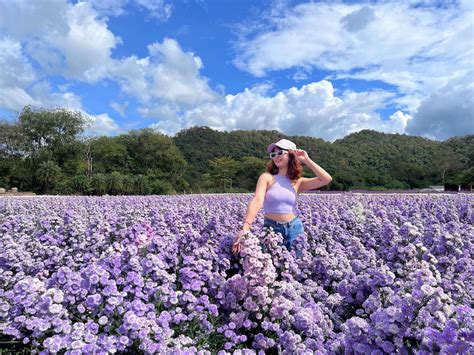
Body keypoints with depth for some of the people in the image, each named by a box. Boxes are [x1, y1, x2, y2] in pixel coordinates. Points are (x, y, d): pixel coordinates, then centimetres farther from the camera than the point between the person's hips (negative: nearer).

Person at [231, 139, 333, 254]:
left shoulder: (297, 182, 3)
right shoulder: (266, 177, -6)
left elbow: (327, 179, -5)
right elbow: (257, 200, -21)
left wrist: (306, 160, -5)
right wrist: (246, 227, -36)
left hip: (294, 228, 3)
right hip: (271, 228, -2)